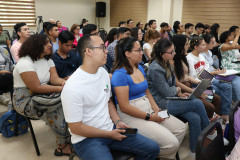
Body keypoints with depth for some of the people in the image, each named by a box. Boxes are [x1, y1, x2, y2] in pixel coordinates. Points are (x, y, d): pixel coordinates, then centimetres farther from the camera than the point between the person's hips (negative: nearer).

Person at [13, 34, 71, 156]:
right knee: (57, 111, -29)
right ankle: (63, 146, -10)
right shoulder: (25, 63, -17)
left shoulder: (48, 60, 9)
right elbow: (36, 88, -23)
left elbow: (54, 78, -4)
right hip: (25, 100, -7)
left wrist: (63, 82, -28)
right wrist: (59, 88, -27)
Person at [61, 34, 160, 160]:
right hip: (86, 139, -7)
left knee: (153, 149, 1)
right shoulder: (72, 88, -22)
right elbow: (76, 128, -17)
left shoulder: (103, 73, 3)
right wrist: (109, 134, -13)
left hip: (111, 129, 7)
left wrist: (118, 121, 0)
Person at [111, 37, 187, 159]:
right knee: (171, 143, -16)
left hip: (148, 109, 9)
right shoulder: (119, 75, -18)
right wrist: (149, 117, -14)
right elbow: (124, 107, -19)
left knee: (181, 128, 4)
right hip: (131, 116, -9)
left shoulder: (140, 68, 10)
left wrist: (156, 109, 0)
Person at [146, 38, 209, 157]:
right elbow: (166, 92, -17)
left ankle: (195, 151, 2)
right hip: (161, 105, -8)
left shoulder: (166, 64, 10)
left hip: (169, 100, 8)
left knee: (195, 118, -13)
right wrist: (177, 89, 2)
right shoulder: (155, 69, -20)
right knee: (198, 103, -12)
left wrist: (179, 94, 4)